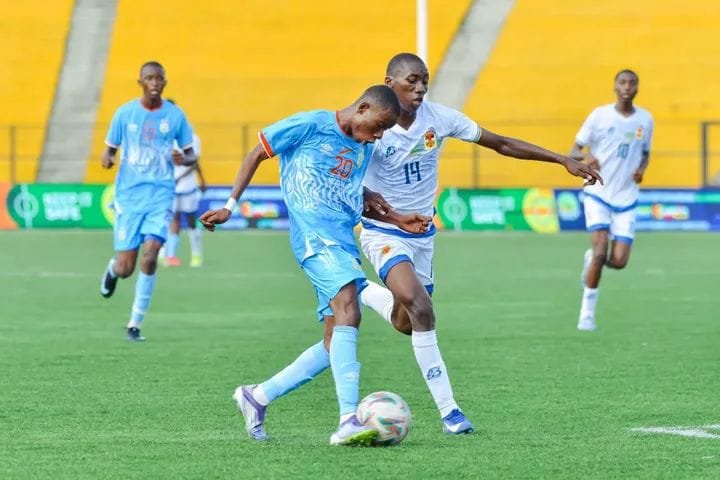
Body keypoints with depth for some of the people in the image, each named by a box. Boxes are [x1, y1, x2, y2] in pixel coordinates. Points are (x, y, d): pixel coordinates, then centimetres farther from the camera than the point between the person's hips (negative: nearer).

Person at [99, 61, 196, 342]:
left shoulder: (175, 116, 3)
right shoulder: (125, 113, 1)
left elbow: (190, 154, 12)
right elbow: (110, 149, 8)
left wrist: (184, 159, -12)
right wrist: (107, 158, -16)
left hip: (160, 195, 0)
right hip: (129, 196, 0)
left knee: (150, 253, -20)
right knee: (125, 269, -3)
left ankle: (136, 323, -6)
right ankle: (113, 269, 38)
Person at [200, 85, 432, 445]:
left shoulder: (364, 149, 19)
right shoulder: (310, 126, -3)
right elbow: (256, 154, 5)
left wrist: (396, 220, 19)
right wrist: (231, 206, 2)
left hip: (345, 242, 9)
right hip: (315, 236, -9)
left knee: (336, 343, 3)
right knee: (348, 311, -27)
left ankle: (258, 396, 19)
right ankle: (348, 421, -37)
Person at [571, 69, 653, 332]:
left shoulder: (645, 119, 4)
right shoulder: (600, 115, -5)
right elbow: (574, 150, -1)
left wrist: (641, 169, -4)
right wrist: (585, 158, -25)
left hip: (626, 199, 3)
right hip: (598, 194, -3)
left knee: (619, 261, -7)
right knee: (601, 251, -18)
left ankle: (591, 258, 30)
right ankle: (587, 314, -5)